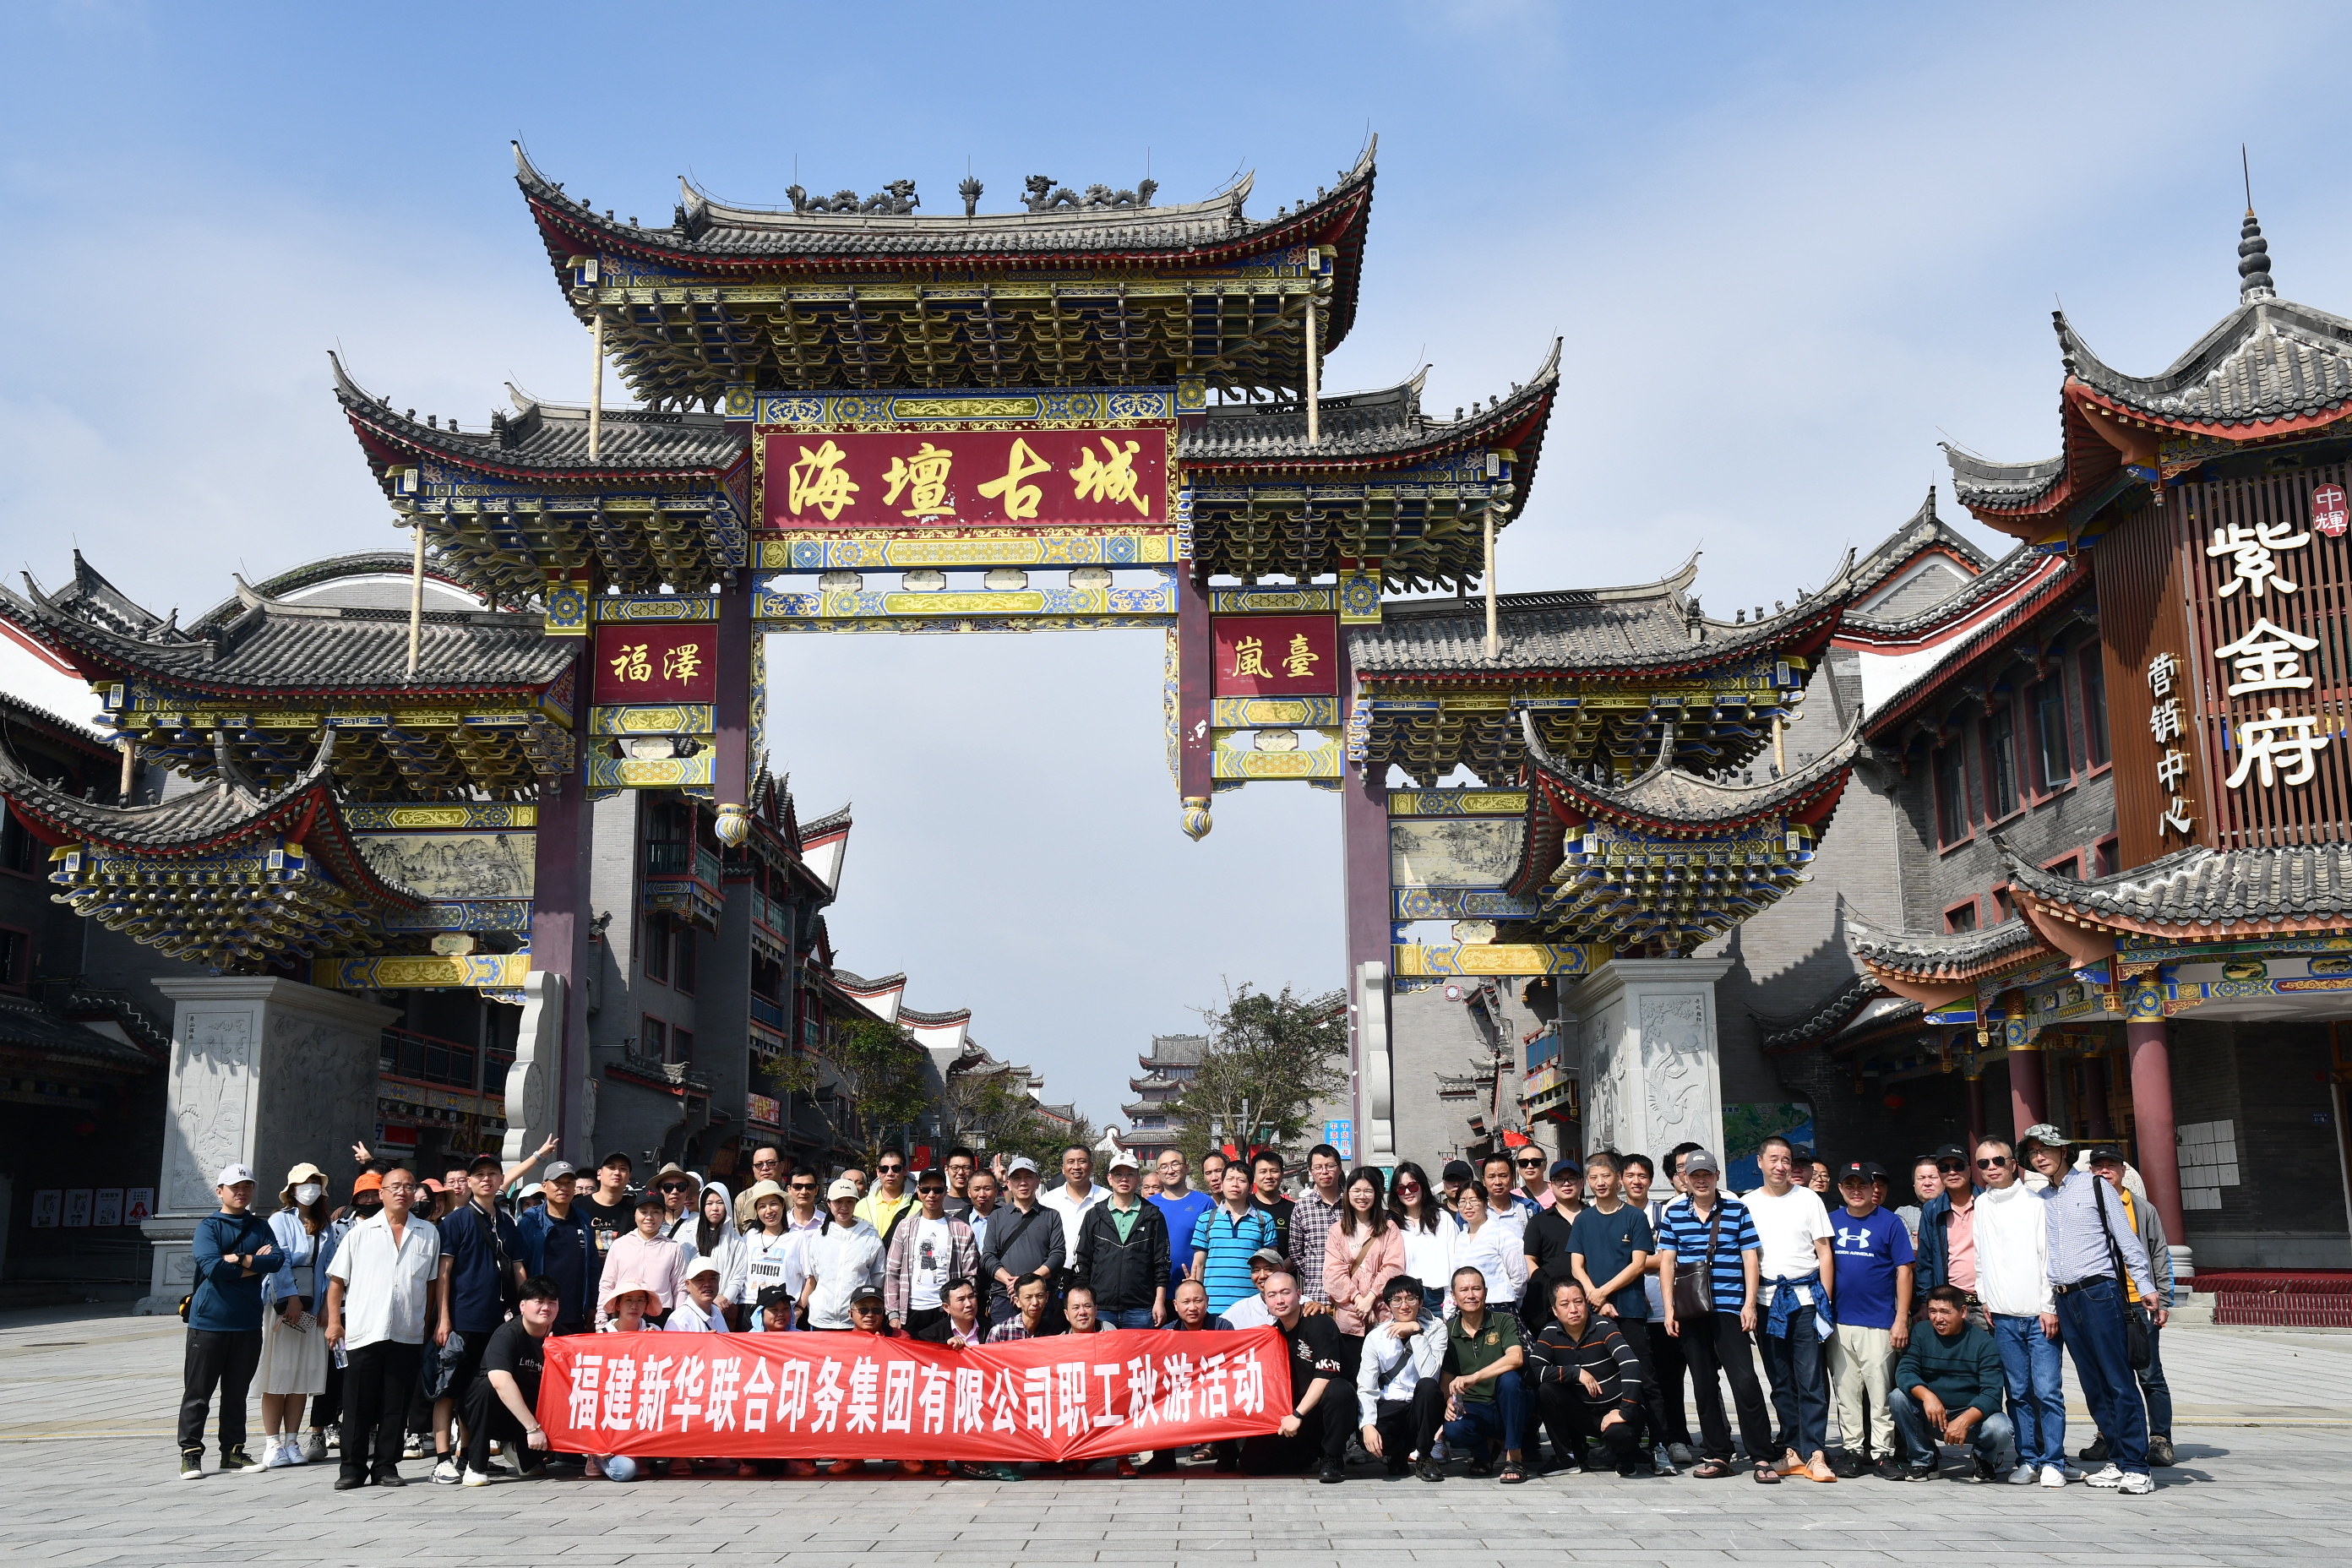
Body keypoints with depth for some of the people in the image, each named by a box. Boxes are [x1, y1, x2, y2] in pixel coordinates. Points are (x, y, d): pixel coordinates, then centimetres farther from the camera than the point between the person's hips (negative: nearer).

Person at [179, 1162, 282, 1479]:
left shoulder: (261, 1226, 10)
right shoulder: (208, 1226, -1)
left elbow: (277, 1260, -5)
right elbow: (212, 1266, -17)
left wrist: (238, 1259, -13)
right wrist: (253, 1267, -10)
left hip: (248, 1321, 4)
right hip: (209, 1319, -4)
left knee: (237, 1392, 10)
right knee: (198, 1392, 0)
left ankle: (232, 1452, 16)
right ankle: (190, 1454, 6)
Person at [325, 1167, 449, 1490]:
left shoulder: (428, 1234, 10)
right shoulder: (361, 1232, 7)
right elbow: (337, 1280, 7)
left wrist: (430, 1323, 9)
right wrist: (334, 1321, 0)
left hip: (408, 1335, 1)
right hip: (363, 1333, -1)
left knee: (395, 1406, 5)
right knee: (358, 1405, 2)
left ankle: (386, 1467, 14)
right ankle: (353, 1468, 11)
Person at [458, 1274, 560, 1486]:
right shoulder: (508, 1334, -20)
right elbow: (501, 1381, -36)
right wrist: (532, 1428, -41)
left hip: (532, 1411, 5)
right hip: (495, 1415, -5)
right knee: (487, 1386, -34)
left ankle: (523, 1452, 10)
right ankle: (476, 1466, -20)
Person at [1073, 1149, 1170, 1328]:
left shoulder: (1153, 1216, 9)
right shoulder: (1094, 1215, 10)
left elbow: (1161, 1263, 6)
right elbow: (1081, 1261, 9)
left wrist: (1160, 1301, -1)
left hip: (1141, 1311, 0)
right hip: (1101, 1309, 1)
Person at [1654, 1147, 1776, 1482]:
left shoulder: (1737, 1210, 5)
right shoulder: (1673, 1213, 9)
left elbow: (1750, 1258, 3)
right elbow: (1666, 1262, 8)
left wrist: (1749, 1304, -6)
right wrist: (1669, 1309, 1)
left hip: (1729, 1307, -3)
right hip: (1690, 1312, 3)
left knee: (1744, 1380, -10)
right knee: (1703, 1385, 7)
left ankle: (1762, 1457, -4)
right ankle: (1717, 1455, 15)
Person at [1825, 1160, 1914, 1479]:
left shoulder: (1890, 1223, -1)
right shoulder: (1832, 1222, 9)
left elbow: (1904, 1272, -2)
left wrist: (1901, 1320, -7)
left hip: (1878, 1323, -3)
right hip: (1838, 1321, 4)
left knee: (1880, 1390, -3)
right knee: (1846, 1390, 7)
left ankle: (1883, 1452, 6)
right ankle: (1852, 1449, 14)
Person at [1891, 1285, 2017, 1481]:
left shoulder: (1983, 1342, -10)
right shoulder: (1921, 1334, -2)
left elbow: (1992, 1393, -19)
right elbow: (1904, 1371, -13)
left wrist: (1964, 1420, -35)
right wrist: (1927, 1395, -35)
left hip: (1973, 1415, -2)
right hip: (1931, 1419, 2)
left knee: (2000, 1429, -33)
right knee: (1899, 1396, -25)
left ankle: (1985, 1459, 7)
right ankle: (1923, 1460, -4)